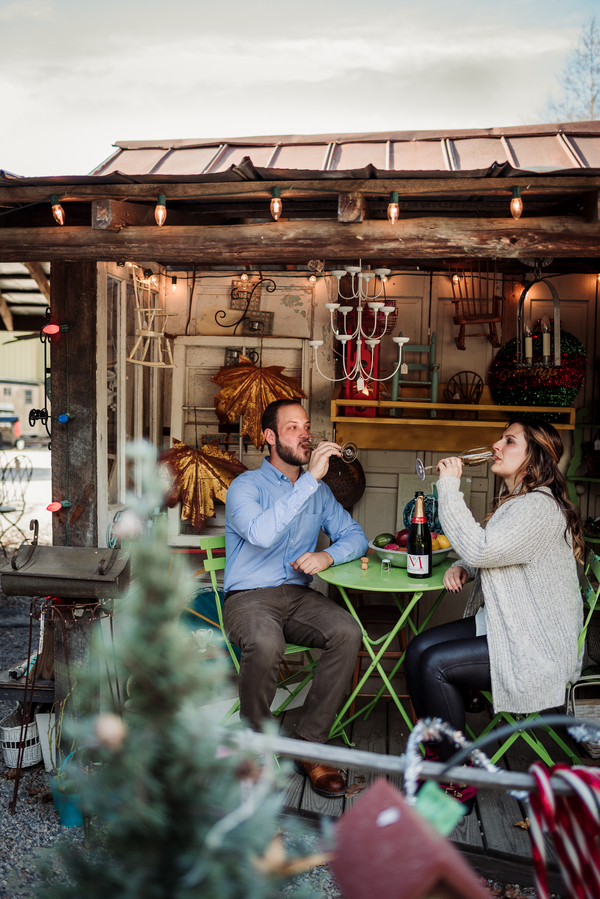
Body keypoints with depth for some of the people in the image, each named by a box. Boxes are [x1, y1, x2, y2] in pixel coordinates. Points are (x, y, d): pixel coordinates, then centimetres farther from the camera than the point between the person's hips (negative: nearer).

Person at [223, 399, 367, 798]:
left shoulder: (319, 491, 14)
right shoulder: (246, 486, -5)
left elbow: (355, 535, 14)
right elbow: (261, 533, -25)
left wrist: (328, 556, -9)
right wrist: (309, 478, -25)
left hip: (299, 596, 5)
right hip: (249, 597, -4)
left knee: (348, 631, -25)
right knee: (266, 643, -37)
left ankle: (309, 745, -12)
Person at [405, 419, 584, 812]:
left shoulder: (541, 507, -22)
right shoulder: (514, 500, 13)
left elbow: (479, 548, -32)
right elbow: (488, 555, 24)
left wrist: (449, 486, -25)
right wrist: (461, 568, 2)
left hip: (537, 646, -10)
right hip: (502, 625, 10)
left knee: (436, 665, -19)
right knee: (419, 649, -3)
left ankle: (460, 784, -3)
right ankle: (433, 755, 7)